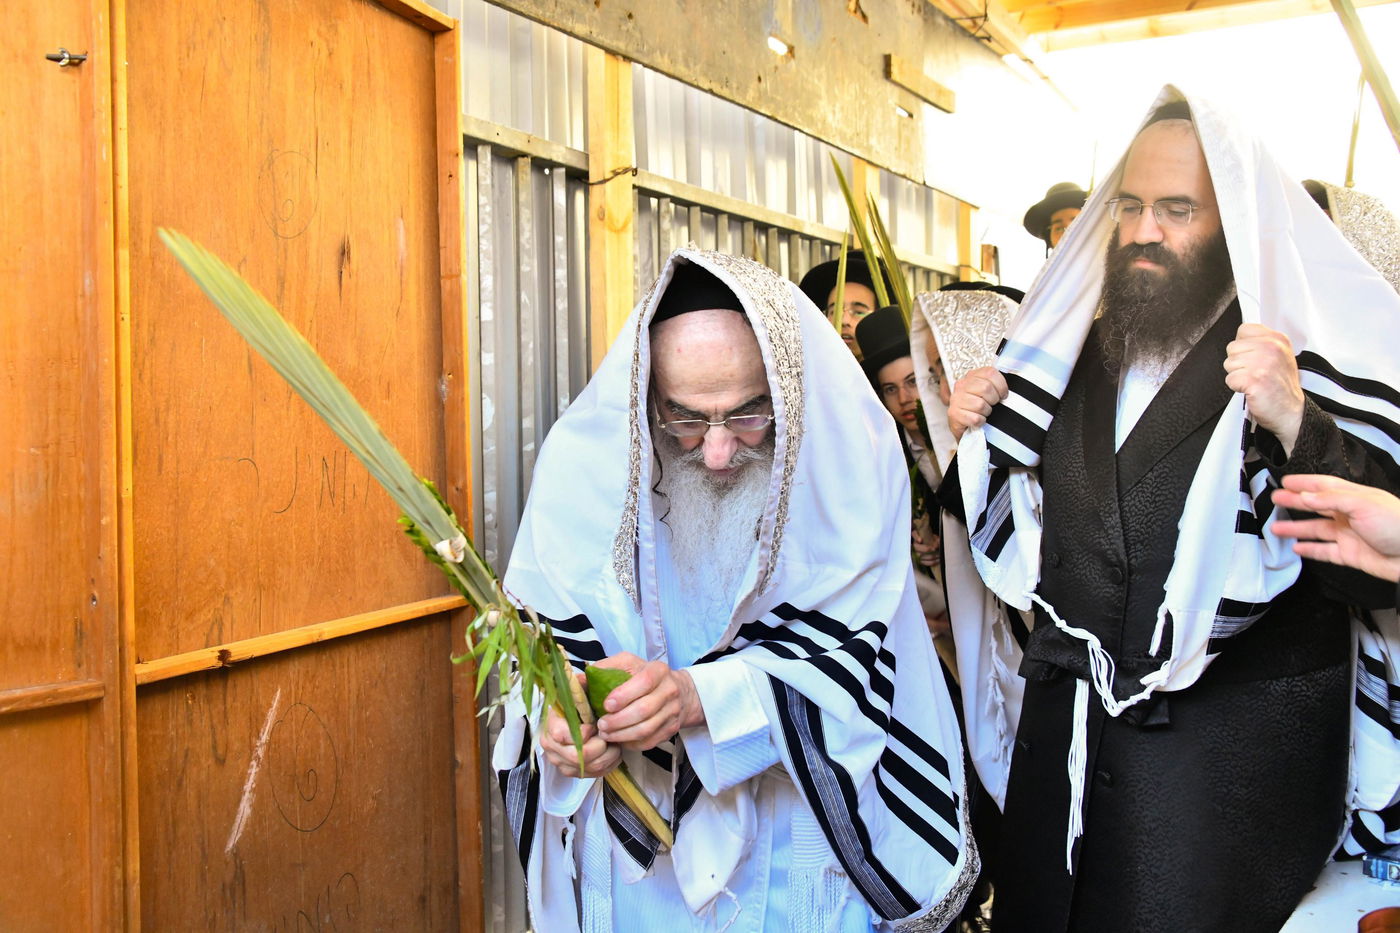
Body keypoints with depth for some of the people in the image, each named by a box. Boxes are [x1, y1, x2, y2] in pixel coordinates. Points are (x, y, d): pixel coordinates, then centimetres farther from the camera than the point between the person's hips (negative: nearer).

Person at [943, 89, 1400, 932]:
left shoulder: (1314, 356, -10)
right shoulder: (1075, 351, 7)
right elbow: (1020, 526, 16)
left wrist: (1294, 424, -31)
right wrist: (979, 434, -1)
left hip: (1233, 744, -5)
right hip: (1067, 723, 6)